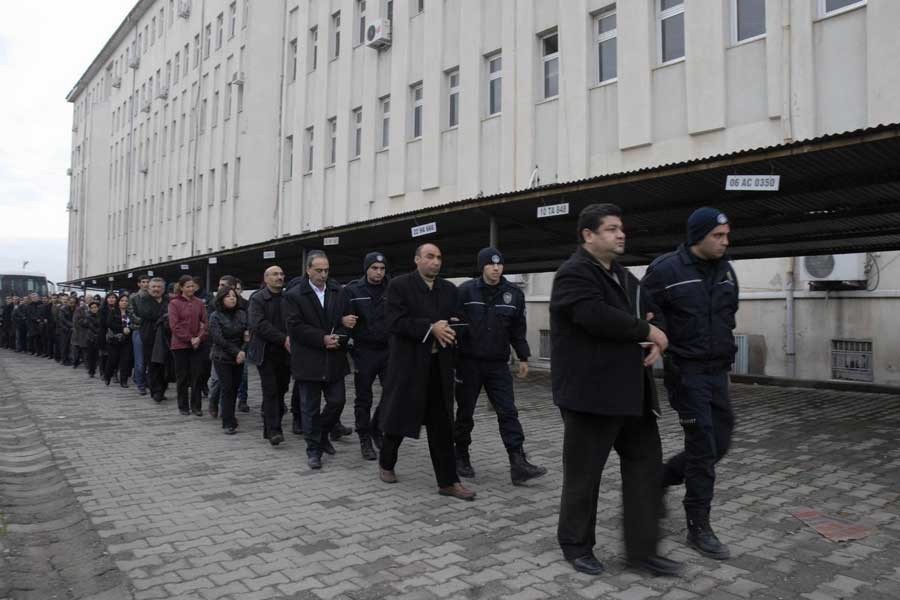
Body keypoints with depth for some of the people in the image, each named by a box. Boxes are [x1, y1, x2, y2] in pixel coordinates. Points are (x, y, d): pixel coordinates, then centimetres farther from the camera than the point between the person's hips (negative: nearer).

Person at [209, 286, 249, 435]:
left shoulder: (242, 314, 7)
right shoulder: (216, 317, -3)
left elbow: (248, 334, 4)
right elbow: (218, 339, -11)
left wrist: (243, 351, -13)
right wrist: (236, 352, -16)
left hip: (239, 357, 4)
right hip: (222, 358, -4)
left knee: (235, 388, 5)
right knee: (227, 389, -8)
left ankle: (229, 417, 20)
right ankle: (228, 423, -5)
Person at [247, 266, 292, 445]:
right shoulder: (257, 299, -2)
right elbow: (259, 324, -13)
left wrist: (292, 340, -14)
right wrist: (283, 339, -19)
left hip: (285, 353, 4)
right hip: (266, 353, -3)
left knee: (280, 391, 8)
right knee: (270, 391, -6)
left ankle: (270, 428, 20)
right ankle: (273, 430, -5)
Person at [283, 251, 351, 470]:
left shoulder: (338, 291, 7)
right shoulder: (294, 295, -5)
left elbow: (347, 319, 9)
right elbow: (294, 327, -11)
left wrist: (339, 337, -11)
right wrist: (322, 339, -16)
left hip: (334, 360, 4)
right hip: (308, 360, -3)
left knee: (337, 402, 6)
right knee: (310, 408, 5)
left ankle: (322, 435, 32)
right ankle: (313, 449, 18)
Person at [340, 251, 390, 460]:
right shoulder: (352, 290, -1)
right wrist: (346, 321, -26)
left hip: (388, 350, 2)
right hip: (364, 351, -2)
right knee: (364, 399, 8)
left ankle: (376, 429, 27)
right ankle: (365, 439, 23)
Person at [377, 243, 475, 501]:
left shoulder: (449, 289, 11)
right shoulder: (399, 285, -5)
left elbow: (456, 321, 12)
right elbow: (393, 321, -15)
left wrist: (451, 328, -12)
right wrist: (430, 328, -21)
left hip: (440, 365, 4)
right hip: (408, 363, -4)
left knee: (442, 425, 5)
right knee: (399, 417, 10)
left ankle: (448, 481, 10)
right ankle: (386, 463, 35)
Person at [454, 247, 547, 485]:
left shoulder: (514, 294, 3)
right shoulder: (465, 291, -6)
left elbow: (518, 329, 10)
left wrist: (523, 357, 9)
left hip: (498, 364, 2)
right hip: (469, 363, -2)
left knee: (508, 412, -4)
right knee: (465, 412, 10)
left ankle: (518, 464, -3)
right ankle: (461, 457, 27)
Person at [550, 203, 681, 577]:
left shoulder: (623, 276, 17)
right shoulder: (574, 274, -13)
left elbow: (648, 312, 19)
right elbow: (597, 316, -28)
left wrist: (656, 341, -4)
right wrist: (646, 331, -15)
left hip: (630, 391, 9)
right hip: (590, 392, -9)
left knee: (646, 464, 10)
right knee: (584, 472, 6)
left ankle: (642, 550, 20)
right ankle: (576, 545, 25)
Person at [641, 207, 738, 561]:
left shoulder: (726, 270, 9)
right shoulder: (667, 270, -12)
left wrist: (727, 352, 17)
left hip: (718, 372, 7)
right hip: (686, 372, -7)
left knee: (719, 442, 11)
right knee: (703, 448, -5)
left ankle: (658, 478, 32)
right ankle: (698, 529, 10)